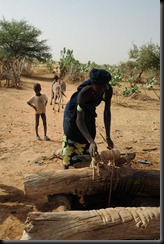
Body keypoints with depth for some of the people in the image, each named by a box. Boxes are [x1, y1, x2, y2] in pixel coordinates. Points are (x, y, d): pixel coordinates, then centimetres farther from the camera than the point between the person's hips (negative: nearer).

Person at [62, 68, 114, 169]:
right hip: (74, 113, -5)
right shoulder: (84, 92, -41)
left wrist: (108, 137, -22)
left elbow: (107, 112, -17)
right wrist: (91, 141, -48)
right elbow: (80, 120, -39)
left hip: (89, 113, 5)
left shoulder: (108, 90, -27)